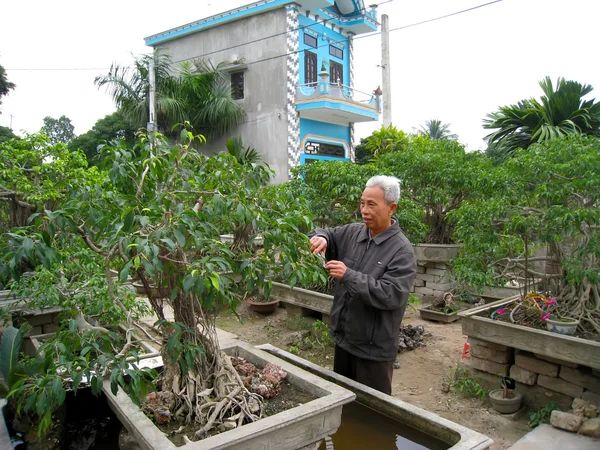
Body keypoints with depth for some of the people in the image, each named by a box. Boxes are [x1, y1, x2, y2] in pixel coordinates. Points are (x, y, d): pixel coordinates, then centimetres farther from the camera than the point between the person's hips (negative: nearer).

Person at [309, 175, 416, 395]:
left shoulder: (402, 251, -17)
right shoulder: (352, 232, 1)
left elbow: (391, 294, -26)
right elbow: (326, 233, 12)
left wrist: (349, 276, -31)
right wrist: (320, 237, -13)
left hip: (374, 348, -6)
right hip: (344, 337, 6)